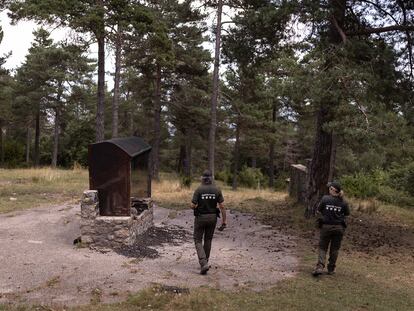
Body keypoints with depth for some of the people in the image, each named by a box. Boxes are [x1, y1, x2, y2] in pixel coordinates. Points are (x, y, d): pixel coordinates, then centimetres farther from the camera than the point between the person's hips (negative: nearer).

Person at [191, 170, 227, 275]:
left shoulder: (199, 190, -12)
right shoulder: (217, 190, -3)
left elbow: (193, 206, -14)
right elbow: (222, 206, -7)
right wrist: (224, 221, -2)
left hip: (200, 217, -3)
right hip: (212, 217, 3)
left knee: (198, 240, 6)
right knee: (208, 240, 19)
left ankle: (203, 263, -12)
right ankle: (205, 262, 28)